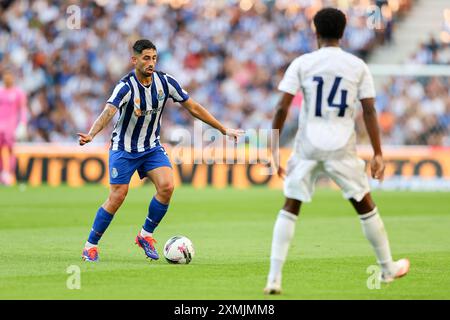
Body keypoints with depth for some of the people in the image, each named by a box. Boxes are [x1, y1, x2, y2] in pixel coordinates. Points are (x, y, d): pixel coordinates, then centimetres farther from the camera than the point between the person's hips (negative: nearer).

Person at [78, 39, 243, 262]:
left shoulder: (165, 82, -9)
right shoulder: (126, 87, -23)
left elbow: (193, 108, 1)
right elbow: (108, 112, -39)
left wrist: (224, 130, 4)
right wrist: (90, 135, -58)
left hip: (152, 147, 4)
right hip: (124, 149, -4)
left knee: (167, 186, -18)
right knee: (117, 198, -8)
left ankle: (145, 235, 1)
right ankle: (91, 245, 10)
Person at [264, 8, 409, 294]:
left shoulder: (302, 64, 0)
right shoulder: (358, 66, 2)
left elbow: (282, 108, -6)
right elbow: (369, 111, -1)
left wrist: (274, 149, -1)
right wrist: (378, 154, 1)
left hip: (308, 147, 0)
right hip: (342, 149, 0)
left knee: (290, 208, 7)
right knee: (365, 206, 16)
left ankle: (274, 278, -3)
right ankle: (388, 268, 26)